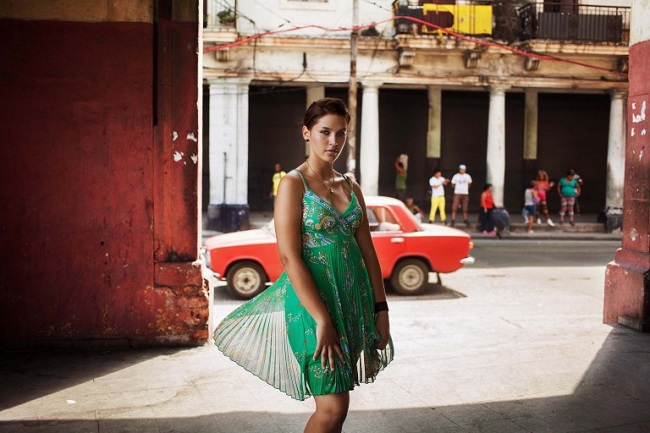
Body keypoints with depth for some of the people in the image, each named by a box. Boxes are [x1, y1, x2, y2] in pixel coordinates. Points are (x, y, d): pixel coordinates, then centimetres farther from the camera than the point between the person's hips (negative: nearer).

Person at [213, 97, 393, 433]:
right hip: (311, 297, -6)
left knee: (335, 401, 14)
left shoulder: (351, 188, 11)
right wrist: (322, 320, -20)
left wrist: (380, 308, 6)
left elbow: (367, 251, 12)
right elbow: (289, 257, -15)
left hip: (353, 298, 7)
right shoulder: (293, 184, -8)